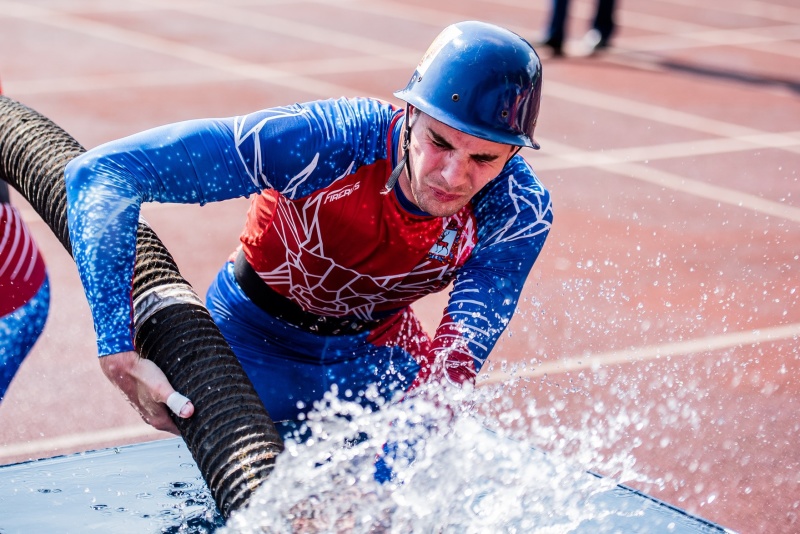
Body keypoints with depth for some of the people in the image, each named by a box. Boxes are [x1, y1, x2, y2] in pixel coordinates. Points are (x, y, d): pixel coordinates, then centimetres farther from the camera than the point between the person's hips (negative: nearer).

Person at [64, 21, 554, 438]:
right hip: (258, 348, -3)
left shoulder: (519, 213, -25)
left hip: (378, 348, 3)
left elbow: (458, 361, -29)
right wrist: (120, 355, -44)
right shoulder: (323, 141, -37)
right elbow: (103, 172, -39)